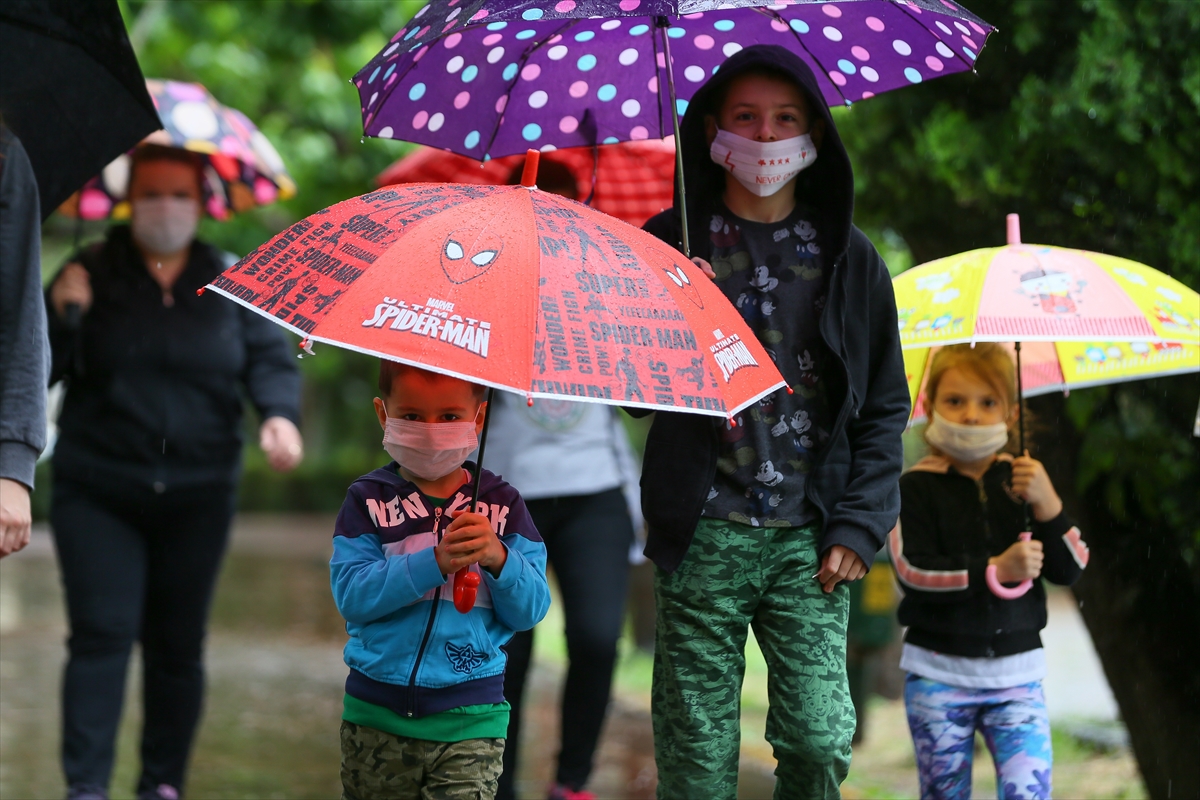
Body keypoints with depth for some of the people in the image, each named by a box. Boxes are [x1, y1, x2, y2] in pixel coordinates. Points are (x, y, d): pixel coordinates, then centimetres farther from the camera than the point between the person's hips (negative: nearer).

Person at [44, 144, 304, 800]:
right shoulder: (90, 275, 1)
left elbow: (270, 360, 4)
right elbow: (37, 373, 0)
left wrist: (279, 414, -17)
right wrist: (62, 317, -19)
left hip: (196, 499, 2)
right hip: (98, 494, -2)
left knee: (179, 647, 7)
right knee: (102, 635, -11)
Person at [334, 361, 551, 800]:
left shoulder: (501, 503, 5)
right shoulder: (369, 499, 2)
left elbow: (531, 611, -2)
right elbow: (351, 594, -13)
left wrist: (497, 557, -21)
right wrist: (434, 562, -24)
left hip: (469, 720, -1)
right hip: (378, 717, 1)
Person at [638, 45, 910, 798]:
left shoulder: (848, 257, 8)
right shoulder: (671, 246, 3)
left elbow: (885, 406, 11)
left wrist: (858, 525, 0)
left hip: (810, 541, 1)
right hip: (704, 538, -1)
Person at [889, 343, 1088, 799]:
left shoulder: (1022, 480, 6)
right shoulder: (918, 488, -2)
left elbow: (1068, 571, 1)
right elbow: (913, 570, -15)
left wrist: (1046, 504, -15)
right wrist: (996, 570, -22)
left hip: (1016, 673, 1)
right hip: (939, 672, -1)